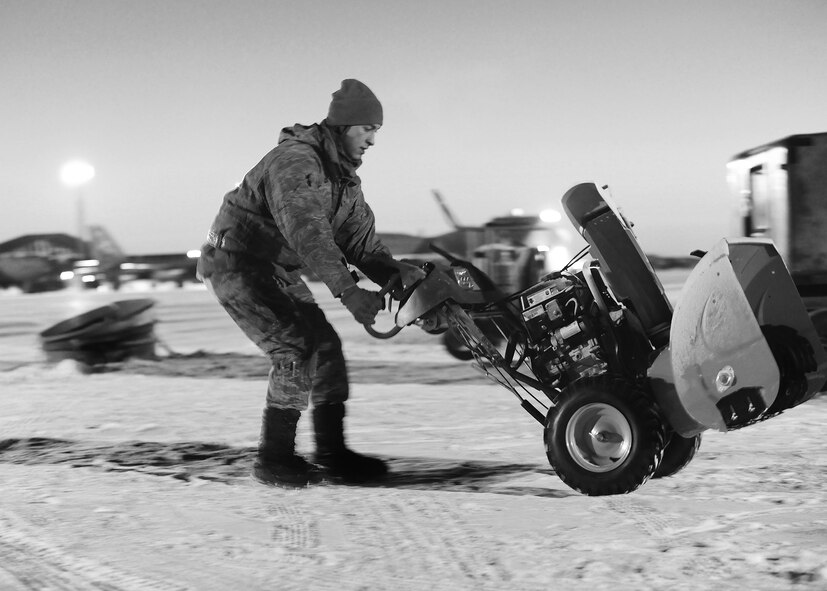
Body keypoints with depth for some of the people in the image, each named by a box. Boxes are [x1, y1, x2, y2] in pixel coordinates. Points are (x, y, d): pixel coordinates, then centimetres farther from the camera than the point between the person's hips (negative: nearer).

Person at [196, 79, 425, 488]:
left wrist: (399, 273, -15)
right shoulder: (295, 160, -24)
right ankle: (274, 459, -9)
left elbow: (362, 243, 5)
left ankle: (331, 453, 11)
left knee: (326, 346, 2)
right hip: (237, 265, -9)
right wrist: (347, 291, -45)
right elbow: (307, 233, -37)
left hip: (280, 272, 9)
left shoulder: (346, 180, 8)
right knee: (296, 349, -18)